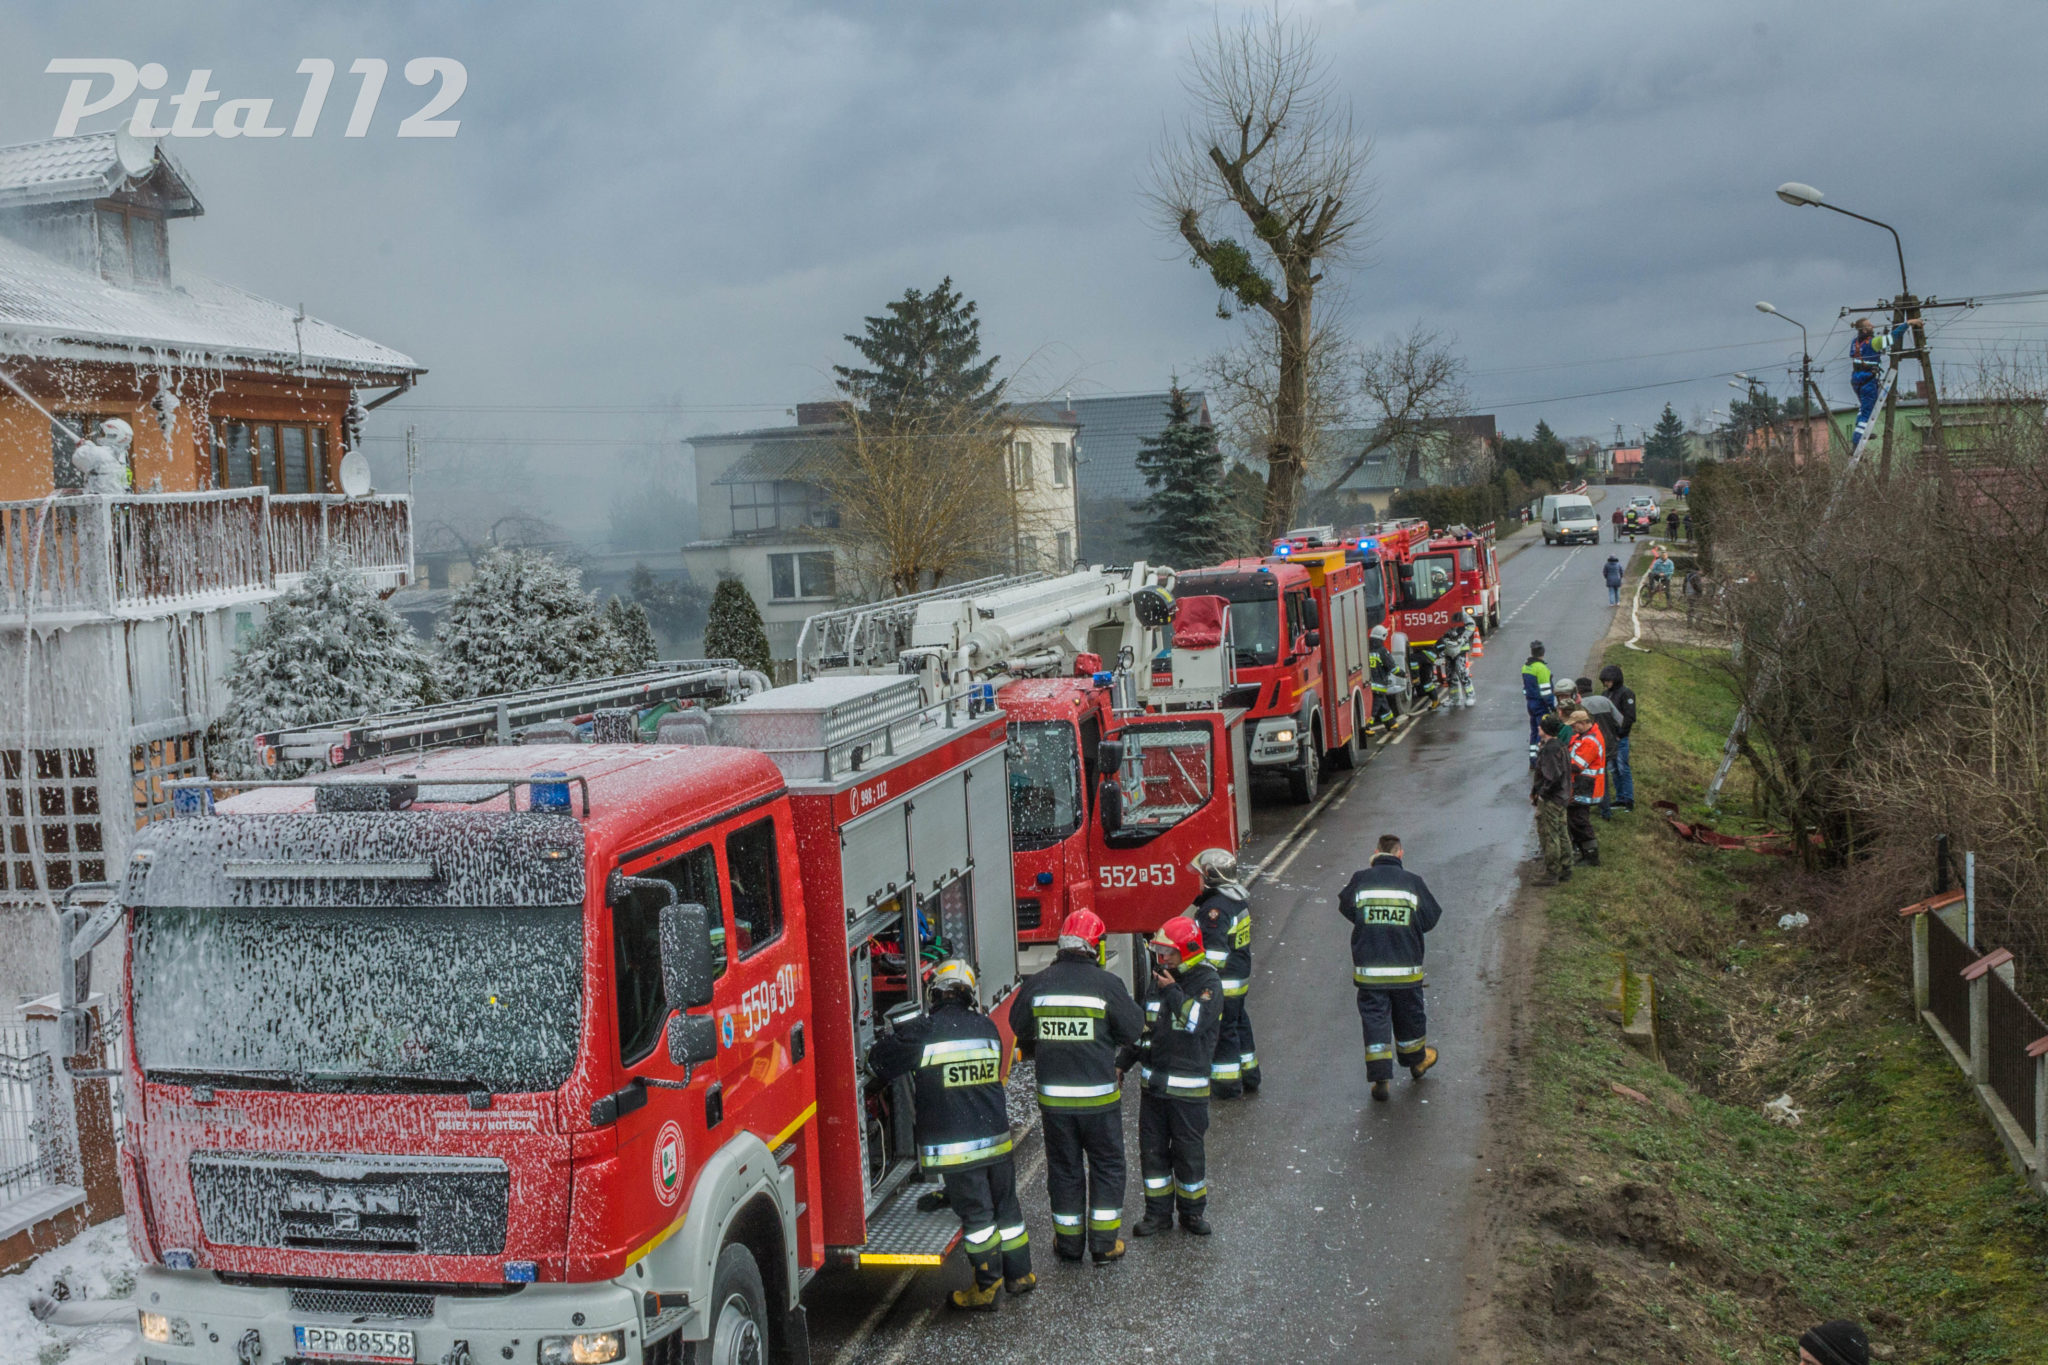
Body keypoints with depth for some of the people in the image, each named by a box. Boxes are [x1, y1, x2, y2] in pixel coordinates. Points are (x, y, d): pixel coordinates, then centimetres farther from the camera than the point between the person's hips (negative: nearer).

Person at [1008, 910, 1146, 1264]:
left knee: (1063, 1168, 15)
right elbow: (1135, 1030, -5)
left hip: (1053, 1096, 3)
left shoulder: (1037, 983, -4)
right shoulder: (1107, 984, -13)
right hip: (1099, 1095, -2)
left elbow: (1019, 1027, 10)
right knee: (1106, 1167, 13)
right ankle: (1104, 1243, 16)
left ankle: (1068, 1242, 23)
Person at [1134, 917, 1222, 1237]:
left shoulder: (1208, 982, -8)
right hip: (1153, 1083, 6)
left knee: (1188, 1150, 4)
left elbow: (1197, 1021, -25)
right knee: (1152, 1149, 9)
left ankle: (1193, 1211, 20)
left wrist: (1172, 992, -19)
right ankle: (1158, 1212, 19)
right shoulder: (1160, 981, 11)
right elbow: (1143, 1026, 18)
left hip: (1188, 1087, -6)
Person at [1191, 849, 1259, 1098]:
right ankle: (1249, 1078, 30)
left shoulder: (1216, 908, -23)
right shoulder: (1239, 898, 7)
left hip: (1223, 983, -10)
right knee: (1239, 1025, 20)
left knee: (1222, 1032, 1)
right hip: (1241, 977, 10)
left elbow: (1214, 952, -26)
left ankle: (1226, 1086, 9)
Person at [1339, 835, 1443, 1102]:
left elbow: (1345, 908, 10)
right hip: (1406, 969, 1)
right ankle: (1417, 1062, 42)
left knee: (1374, 1020, 4)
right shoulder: (1413, 882, -5)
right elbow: (1431, 918, 3)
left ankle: (1380, 1078, -2)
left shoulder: (1360, 879, -6)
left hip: (1368, 969, -1)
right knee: (1409, 1015, 21)